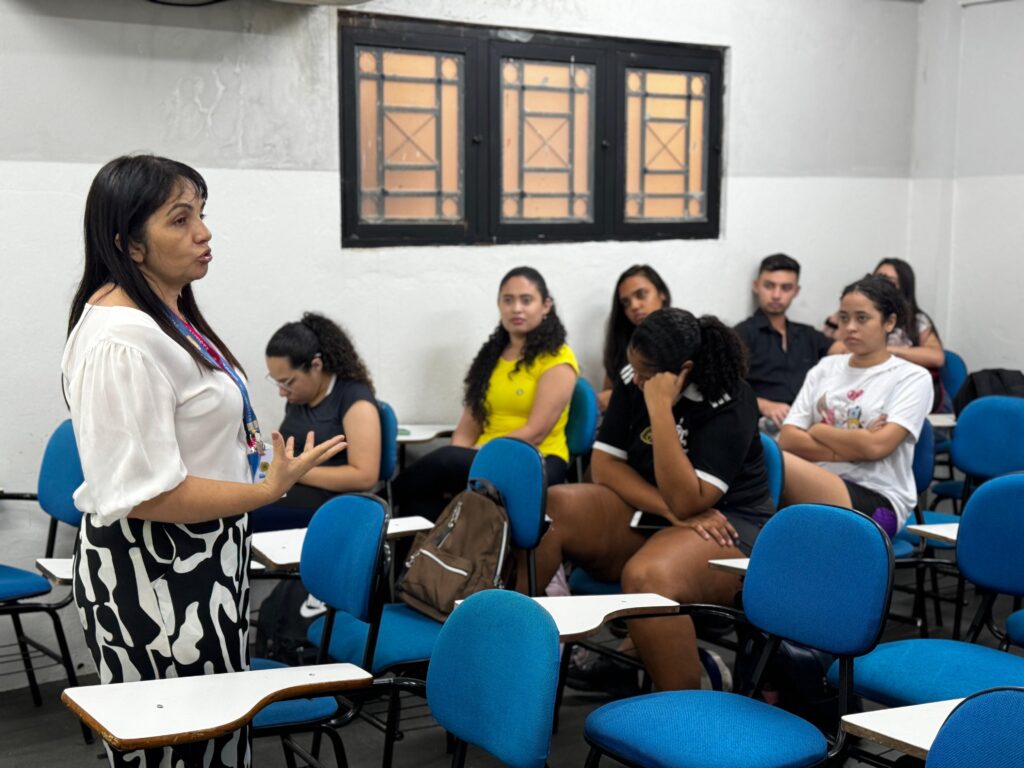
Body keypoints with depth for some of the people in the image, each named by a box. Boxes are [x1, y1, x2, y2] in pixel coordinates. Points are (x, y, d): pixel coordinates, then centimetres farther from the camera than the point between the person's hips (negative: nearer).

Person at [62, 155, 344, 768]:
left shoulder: (172, 313, 8)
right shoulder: (119, 343, -24)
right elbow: (144, 493, -26)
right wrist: (270, 490, -21)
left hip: (205, 557, 10)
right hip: (154, 577, -10)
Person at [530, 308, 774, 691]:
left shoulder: (730, 402, -17)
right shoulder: (633, 383, 1)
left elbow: (686, 501, -25)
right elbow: (605, 464, -2)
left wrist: (661, 408, -29)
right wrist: (671, 511, -18)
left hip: (724, 526, -5)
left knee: (646, 577, -39)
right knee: (543, 509, -21)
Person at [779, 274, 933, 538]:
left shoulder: (912, 378, 4)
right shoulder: (825, 368, 18)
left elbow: (876, 446, -12)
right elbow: (787, 439, 6)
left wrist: (817, 430, 1)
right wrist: (851, 449, -6)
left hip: (878, 503, -4)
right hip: (815, 486, 4)